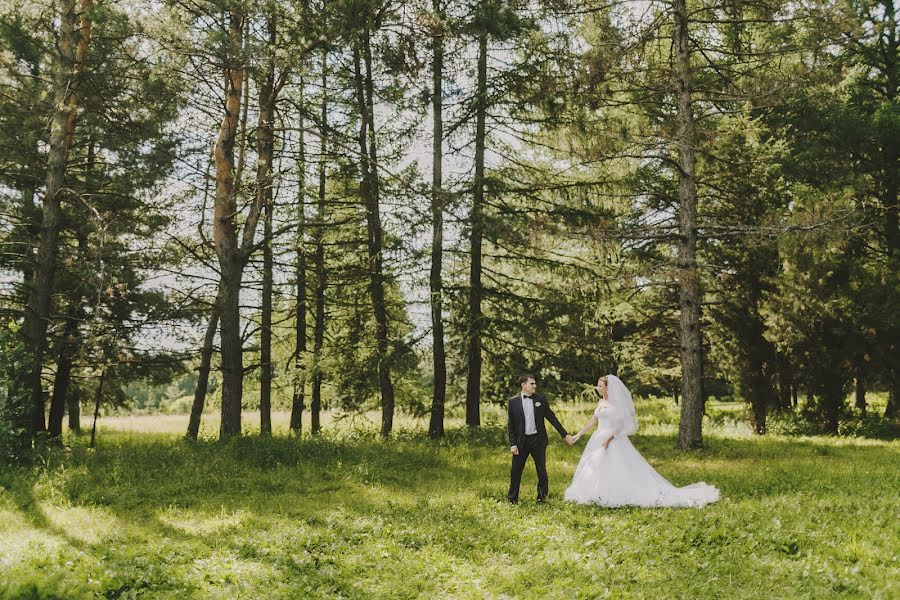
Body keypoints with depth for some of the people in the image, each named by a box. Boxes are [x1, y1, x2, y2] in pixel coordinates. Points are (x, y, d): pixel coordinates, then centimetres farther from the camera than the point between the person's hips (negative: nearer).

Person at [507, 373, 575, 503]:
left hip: (538, 440, 1)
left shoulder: (540, 400, 3)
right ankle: (512, 498, 14)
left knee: (541, 470, 5)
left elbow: (552, 418, 7)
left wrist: (565, 434, 4)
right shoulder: (513, 402, -1)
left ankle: (542, 497, 18)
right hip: (521, 441, -1)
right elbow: (510, 425, 0)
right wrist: (512, 444, -7)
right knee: (516, 470, 2)